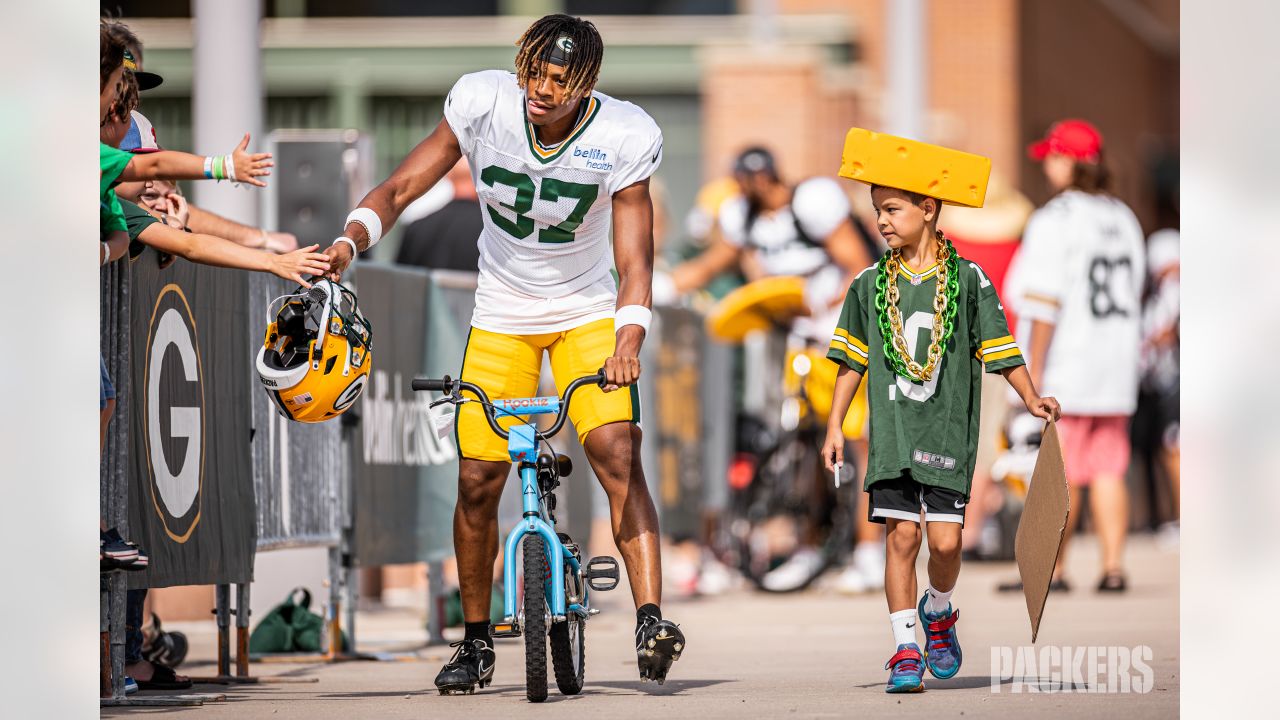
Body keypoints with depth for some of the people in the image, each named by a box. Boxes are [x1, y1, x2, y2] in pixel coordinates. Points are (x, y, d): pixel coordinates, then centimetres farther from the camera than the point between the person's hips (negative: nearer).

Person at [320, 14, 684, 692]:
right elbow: (400, 187, -12)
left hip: (588, 313, -1)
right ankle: (476, 642, 16)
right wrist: (349, 241, -31)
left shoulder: (625, 136, -20)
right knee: (477, 480, -3)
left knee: (617, 452, -23)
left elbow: (634, 259, -20)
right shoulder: (482, 101, -18)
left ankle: (650, 618, -25)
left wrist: (627, 342, -37)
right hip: (501, 317, 1)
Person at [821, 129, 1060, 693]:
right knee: (901, 535, -6)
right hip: (892, 430, 1)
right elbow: (852, 361, 12)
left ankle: (938, 613, 26)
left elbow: (1000, 350, 2)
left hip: (949, 430, -1)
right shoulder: (870, 285, 7)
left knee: (945, 539, -6)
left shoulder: (967, 281, 0)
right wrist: (834, 427, 9)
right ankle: (906, 651, 0)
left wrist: (1031, 400, -11)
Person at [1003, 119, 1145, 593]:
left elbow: (1045, 304, -16)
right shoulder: (1123, 218, 12)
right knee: (1107, 469, 7)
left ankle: (1051, 571, -1)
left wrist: (1035, 372, -14)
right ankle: (1113, 567, 3)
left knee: (1062, 473, -4)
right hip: (1116, 369, 7)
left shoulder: (1055, 219, -12)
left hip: (1067, 369, -7)